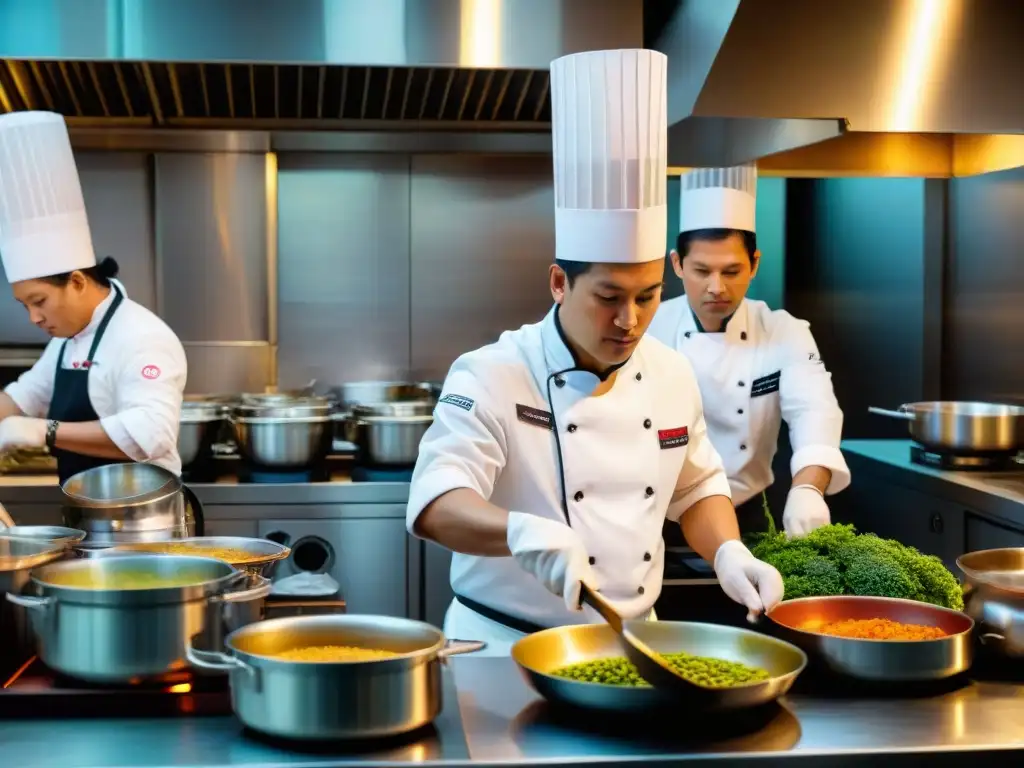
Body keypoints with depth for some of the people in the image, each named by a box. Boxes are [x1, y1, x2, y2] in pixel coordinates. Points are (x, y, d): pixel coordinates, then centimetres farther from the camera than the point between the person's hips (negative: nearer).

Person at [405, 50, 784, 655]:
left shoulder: (671, 374, 3)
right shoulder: (493, 376, -14)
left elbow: (695, 487, 15)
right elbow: (437, 502, -25)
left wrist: (729, 554, -4)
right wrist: (524, 530, -44)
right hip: (506, 650, -4)